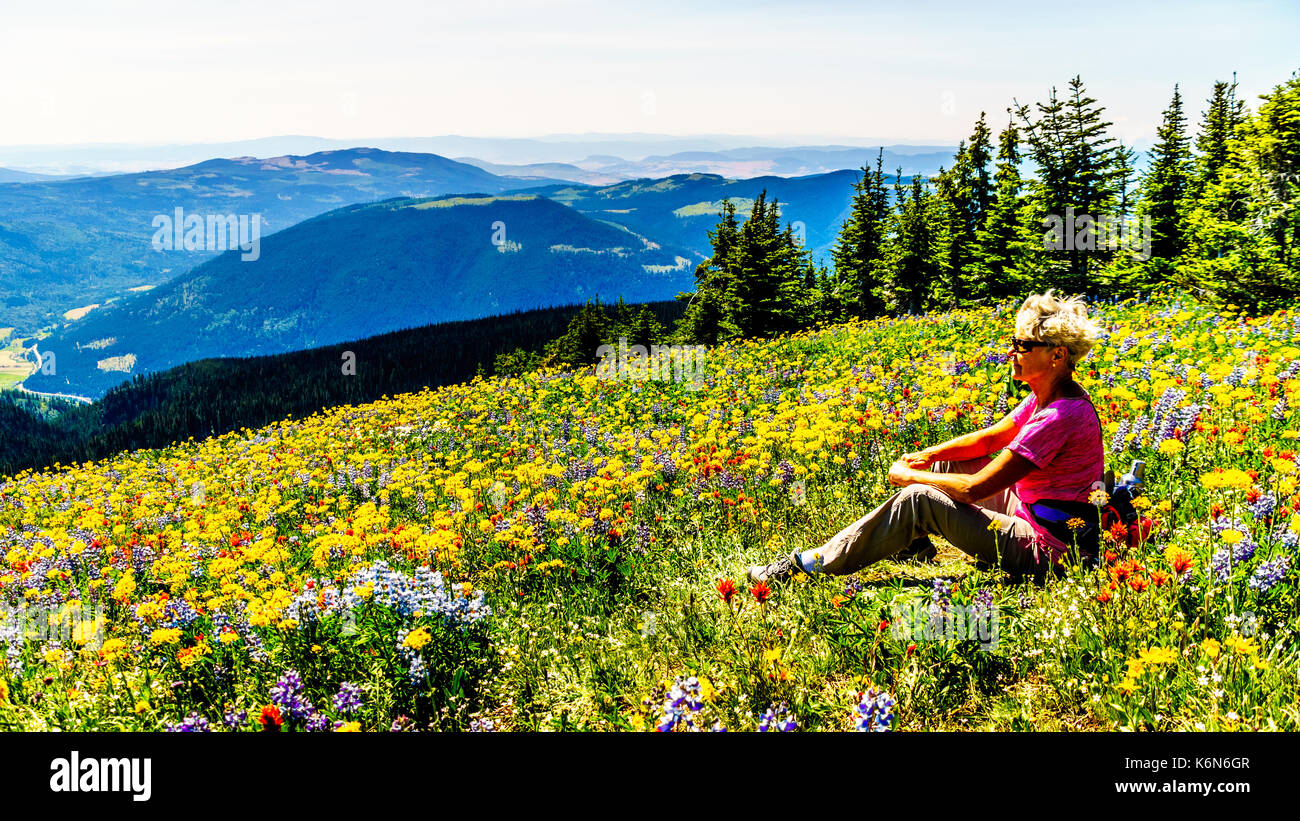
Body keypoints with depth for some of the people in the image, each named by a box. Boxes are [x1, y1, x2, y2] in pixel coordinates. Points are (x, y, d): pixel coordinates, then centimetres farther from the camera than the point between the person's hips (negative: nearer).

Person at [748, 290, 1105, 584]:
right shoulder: (1046, 396, 3)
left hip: (1047, 553, -10)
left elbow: (974, 489, -26)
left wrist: (908, 476, -11)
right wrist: (924, 456, -2)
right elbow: (988, 440, 14)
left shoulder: (1061, 417, -28)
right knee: (941, 463, 13)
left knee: (918, 499, -17)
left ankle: (807, 564, -9)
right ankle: (914, 543, 31)